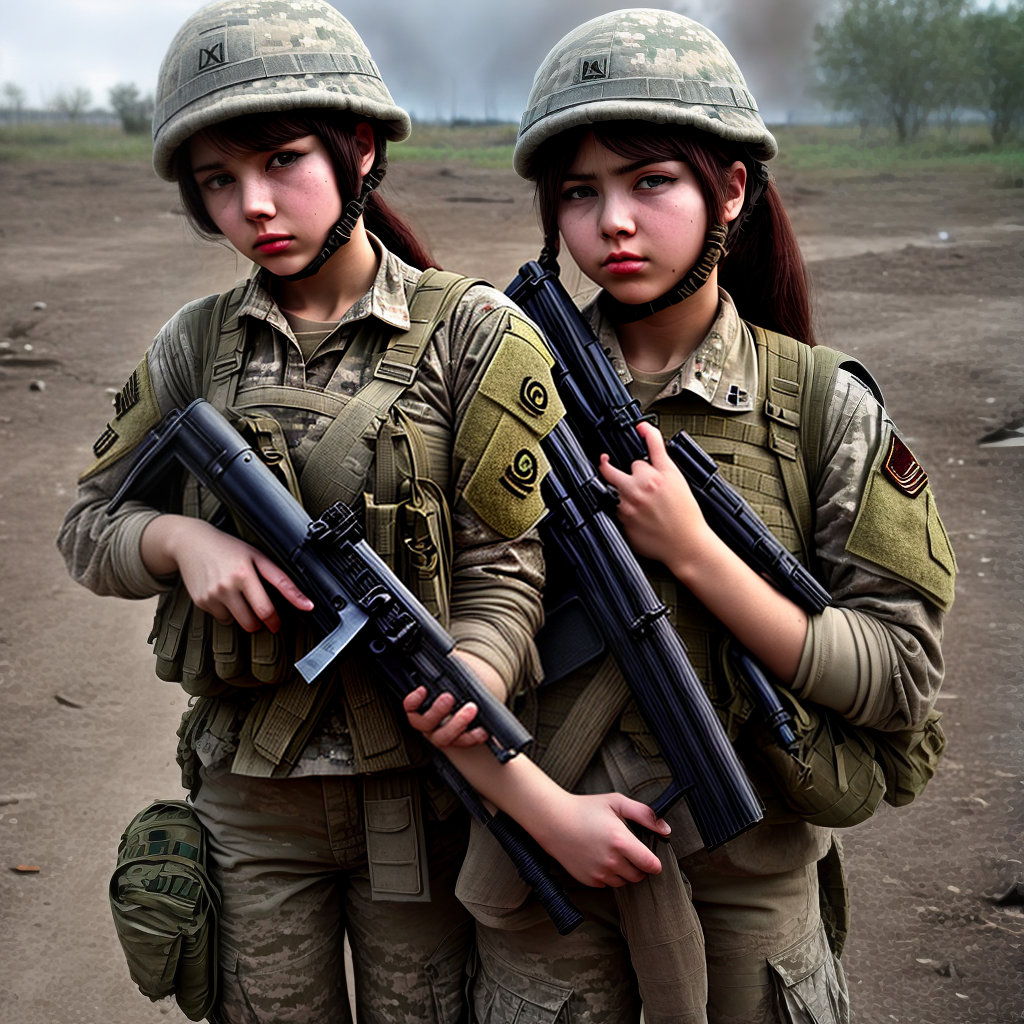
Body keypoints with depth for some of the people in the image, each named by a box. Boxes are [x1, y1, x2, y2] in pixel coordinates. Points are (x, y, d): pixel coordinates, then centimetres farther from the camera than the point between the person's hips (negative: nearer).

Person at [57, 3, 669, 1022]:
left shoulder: (473, 334, -10)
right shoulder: (197, 344, 1)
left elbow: (502, 576, -13)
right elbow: (87, 528, 7)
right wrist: (180, 538, -14)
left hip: (424, 788, -2)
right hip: (250, 798, 3)